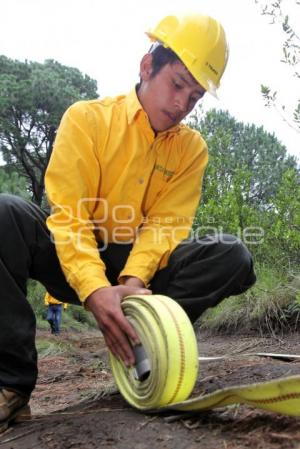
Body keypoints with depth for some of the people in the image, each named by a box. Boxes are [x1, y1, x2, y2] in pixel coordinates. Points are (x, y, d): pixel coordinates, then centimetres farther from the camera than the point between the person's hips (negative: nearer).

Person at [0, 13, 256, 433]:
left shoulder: (192, 148, 2)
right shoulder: (87, 118, -7)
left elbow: (166, 224, -8)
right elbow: (67, 215, -17)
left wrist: (133, 279, -28)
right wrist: (95, 288, -33)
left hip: (140, 269, 2)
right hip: (76, 262, -1)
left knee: (232, 256, -19)